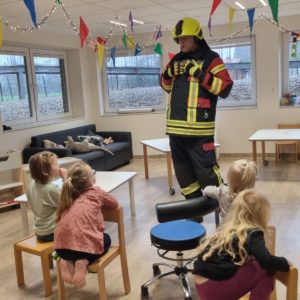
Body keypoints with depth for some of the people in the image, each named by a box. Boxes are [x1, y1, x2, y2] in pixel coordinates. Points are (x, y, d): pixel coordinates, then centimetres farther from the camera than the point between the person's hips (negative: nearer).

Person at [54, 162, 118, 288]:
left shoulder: (71, 196, 21)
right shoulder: (97, 192, 10)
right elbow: (114, 203, 26)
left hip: (62, 246, 5)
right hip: (85, 243, -5)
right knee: (106, 239, 27)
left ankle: (68, 261, 7)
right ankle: (84, 261, 1)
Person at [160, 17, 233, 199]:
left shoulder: (210, 58, -4)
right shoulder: (176, 60, 15)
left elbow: (225, 88, -12)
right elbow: (167, 87, 25)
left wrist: (200, 74, -18)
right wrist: (168, 74, 4)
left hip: (199, 128, -7)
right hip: (176, 126, 7)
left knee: (205, 168, -8)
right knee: (183, 169, 14)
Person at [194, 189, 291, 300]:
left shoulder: (226, 228, 14)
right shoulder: (252, 234, -7)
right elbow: (266, 261, -19)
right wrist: (285, 263, 2)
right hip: (216, 288, -8)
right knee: (267, 270, 1)